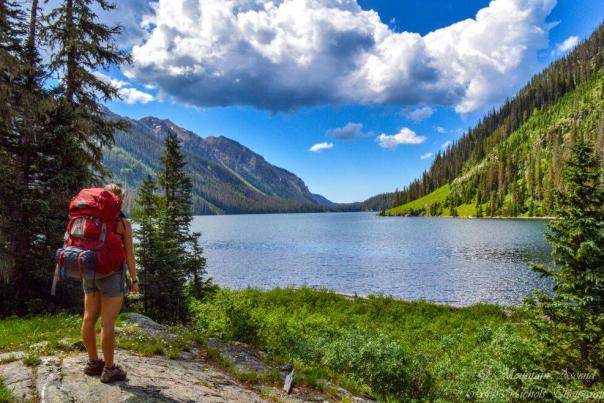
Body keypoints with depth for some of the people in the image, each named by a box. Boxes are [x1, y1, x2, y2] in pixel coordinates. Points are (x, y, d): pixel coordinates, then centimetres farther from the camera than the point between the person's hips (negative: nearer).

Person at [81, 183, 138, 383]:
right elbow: (129, 254, -10)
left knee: (89, 318, 13)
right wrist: (134, 280, -3)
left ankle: (93, 362, 26)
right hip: (112, 275, -7)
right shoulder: (123, 223, -11)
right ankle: (109, 369, 6)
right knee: (107, 322, -3)